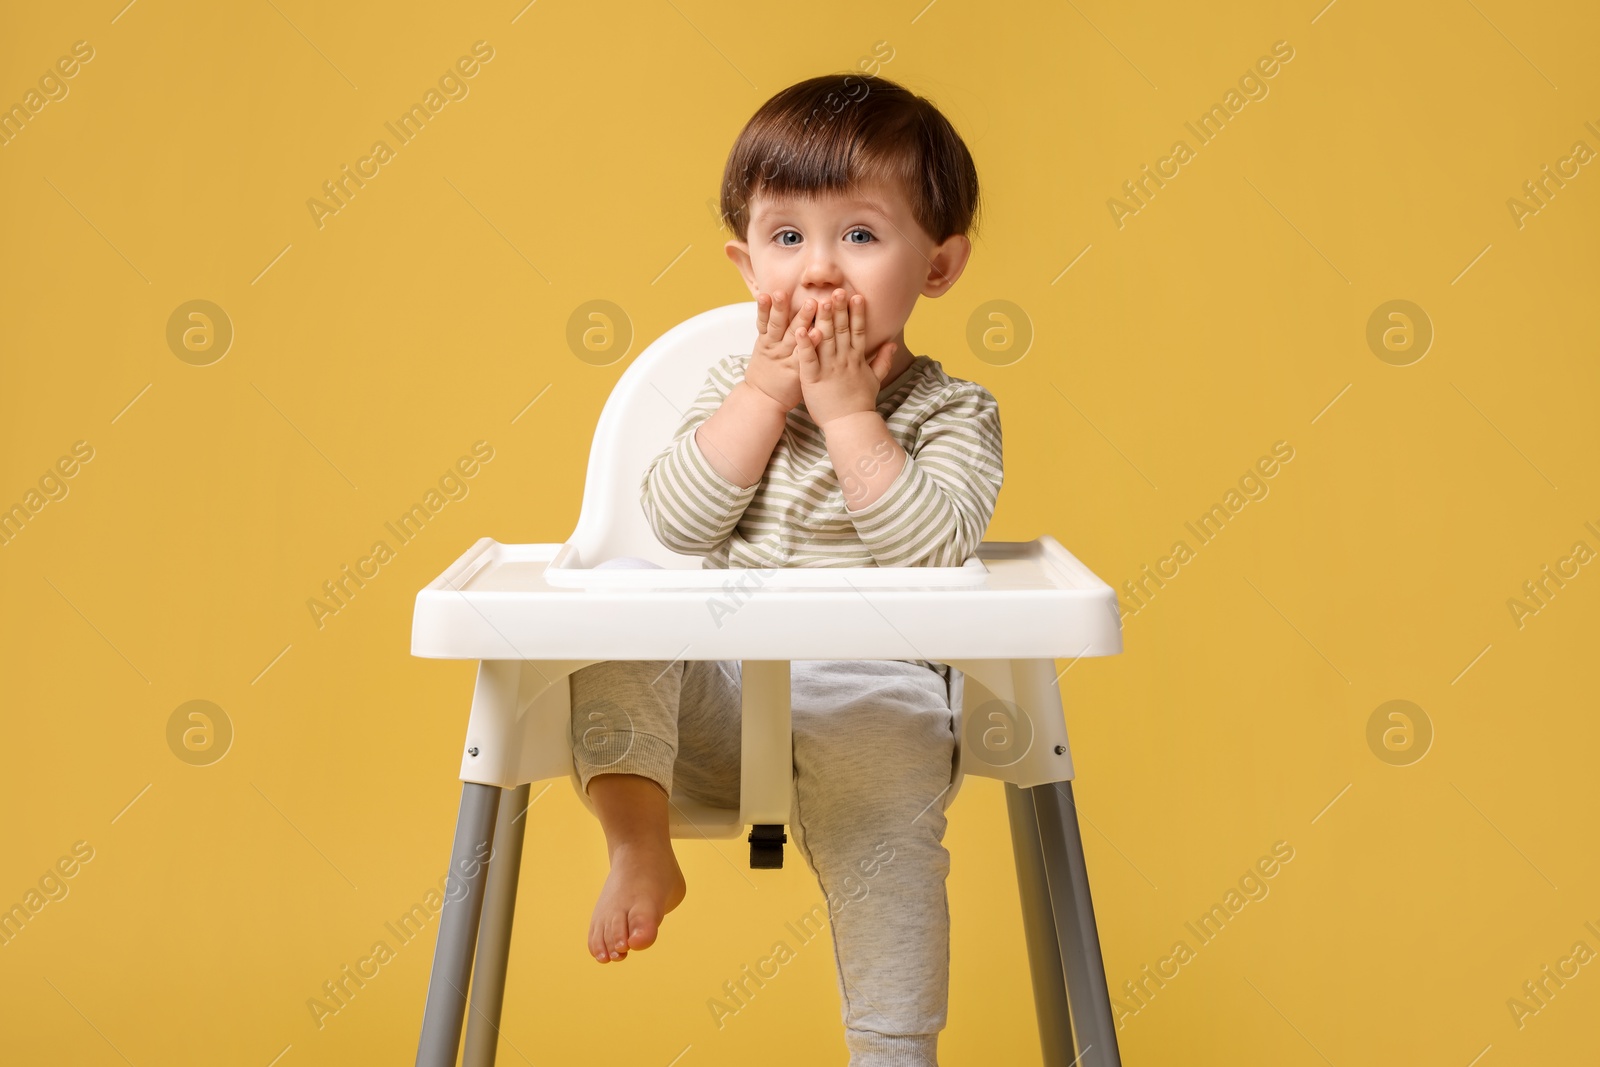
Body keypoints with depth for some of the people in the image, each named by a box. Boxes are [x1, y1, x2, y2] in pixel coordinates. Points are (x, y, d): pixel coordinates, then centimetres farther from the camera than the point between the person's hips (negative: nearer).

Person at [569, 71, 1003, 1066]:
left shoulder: (953, 412, 0)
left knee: (884, 827, -28)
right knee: (618, 586, -19)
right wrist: (768, 390, -11)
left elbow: (934, 547, -19)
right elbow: (675, 518, -7)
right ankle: (640, 842, -15)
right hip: (715, 695, 3)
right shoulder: (738, 384, 8)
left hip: (869, 700, -2)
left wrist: (845, 410, -17)